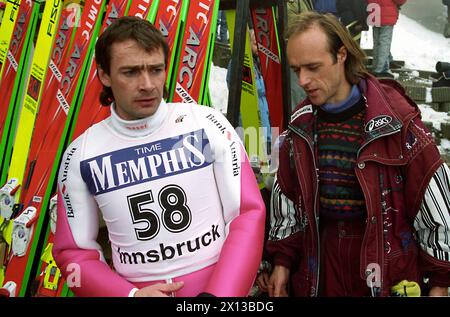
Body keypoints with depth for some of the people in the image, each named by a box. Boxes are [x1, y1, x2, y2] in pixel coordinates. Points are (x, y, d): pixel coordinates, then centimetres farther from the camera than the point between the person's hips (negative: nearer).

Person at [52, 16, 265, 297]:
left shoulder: (207, 124, -11)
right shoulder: (80, 156, -7)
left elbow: (249, 213, -10)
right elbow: (73, 251, 0)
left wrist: (218, 293, -19)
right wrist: (130, 294, -15)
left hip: (220, 285, -1)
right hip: (134, 291, 1)